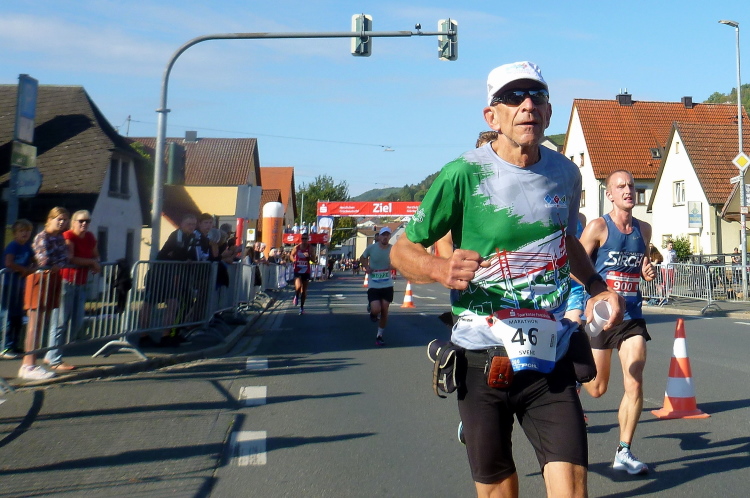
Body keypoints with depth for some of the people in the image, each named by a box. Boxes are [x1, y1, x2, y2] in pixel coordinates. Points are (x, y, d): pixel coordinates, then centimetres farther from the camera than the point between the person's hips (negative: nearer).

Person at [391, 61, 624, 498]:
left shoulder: (566, 173, 6)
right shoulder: (465, 174, -10)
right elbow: (402, 250, -6)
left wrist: (597, 286, 8)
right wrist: (442, 270, -26)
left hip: (551, 362, 3)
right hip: (483, 359, -3)